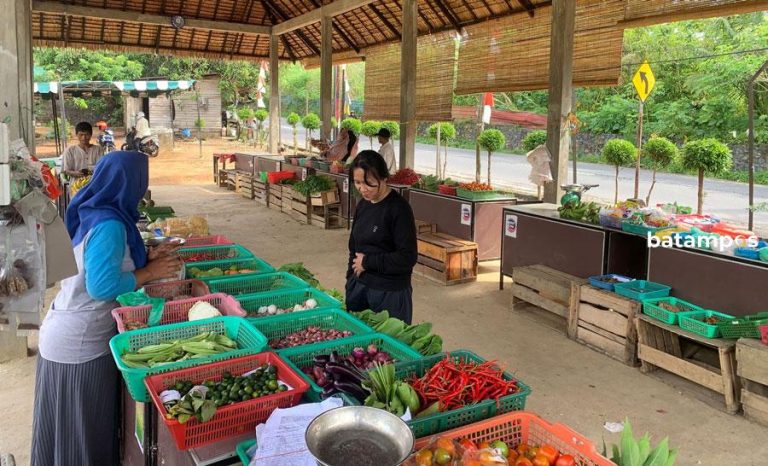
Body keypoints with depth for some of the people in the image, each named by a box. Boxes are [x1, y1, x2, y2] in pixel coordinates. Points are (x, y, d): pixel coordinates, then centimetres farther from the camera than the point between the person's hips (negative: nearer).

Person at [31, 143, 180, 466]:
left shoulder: (95, 214, 5)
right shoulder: (109, 224, -24)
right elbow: (102, 286, -27)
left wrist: (146, 257, 5)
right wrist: (151, 273, -16)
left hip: (73, 334, 9)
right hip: (80, 344, -9)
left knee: (76, 429, 23)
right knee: (83, 433, 8)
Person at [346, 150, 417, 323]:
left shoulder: (399, 208, -14)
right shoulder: (363, 205, 7)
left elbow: (408, 257, -18)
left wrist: (367, 262, -13)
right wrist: (351, 280, 9)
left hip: (390, 292, -6)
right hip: (359, 286, 6)